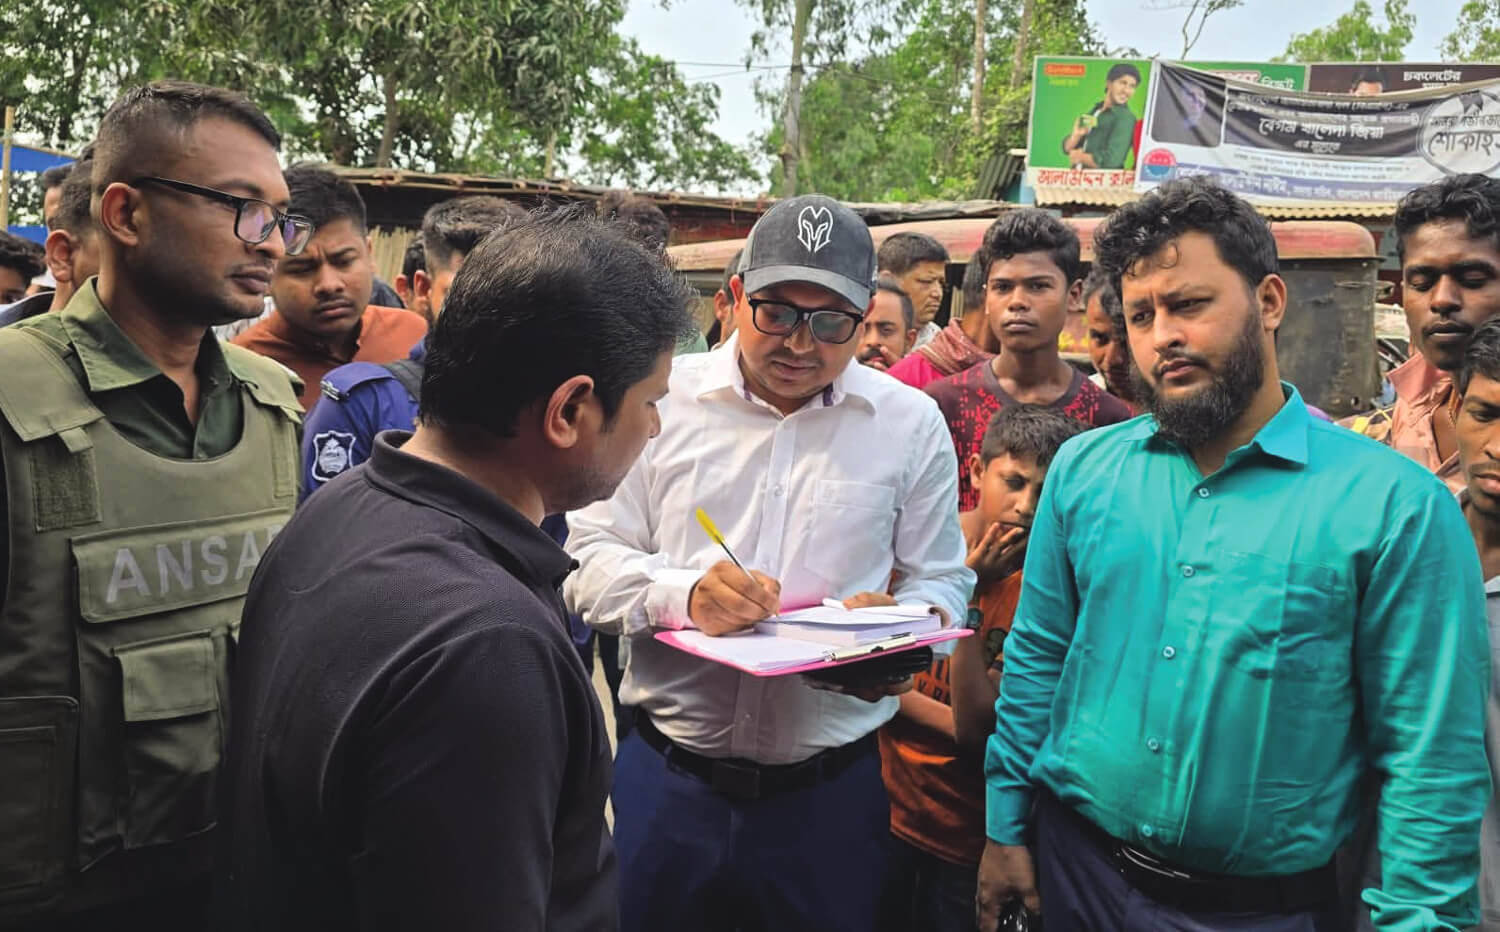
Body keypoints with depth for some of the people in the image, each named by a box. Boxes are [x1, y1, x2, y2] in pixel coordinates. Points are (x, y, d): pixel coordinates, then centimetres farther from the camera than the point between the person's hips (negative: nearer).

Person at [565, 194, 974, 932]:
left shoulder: (910, 423, 2)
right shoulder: (663, 397, -2)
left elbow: (939, 580, 7)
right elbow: (587, 557, -2)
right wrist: (682, 594, -20)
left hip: (830, 786, 1)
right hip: (667, 777, 0)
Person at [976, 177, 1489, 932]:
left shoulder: (1393, 504, -13)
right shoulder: (1083, 470, -1)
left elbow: (1432, 761, -10)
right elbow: (1036, 661, 5)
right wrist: (1005, 828, 5)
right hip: (1073, 869, 3)